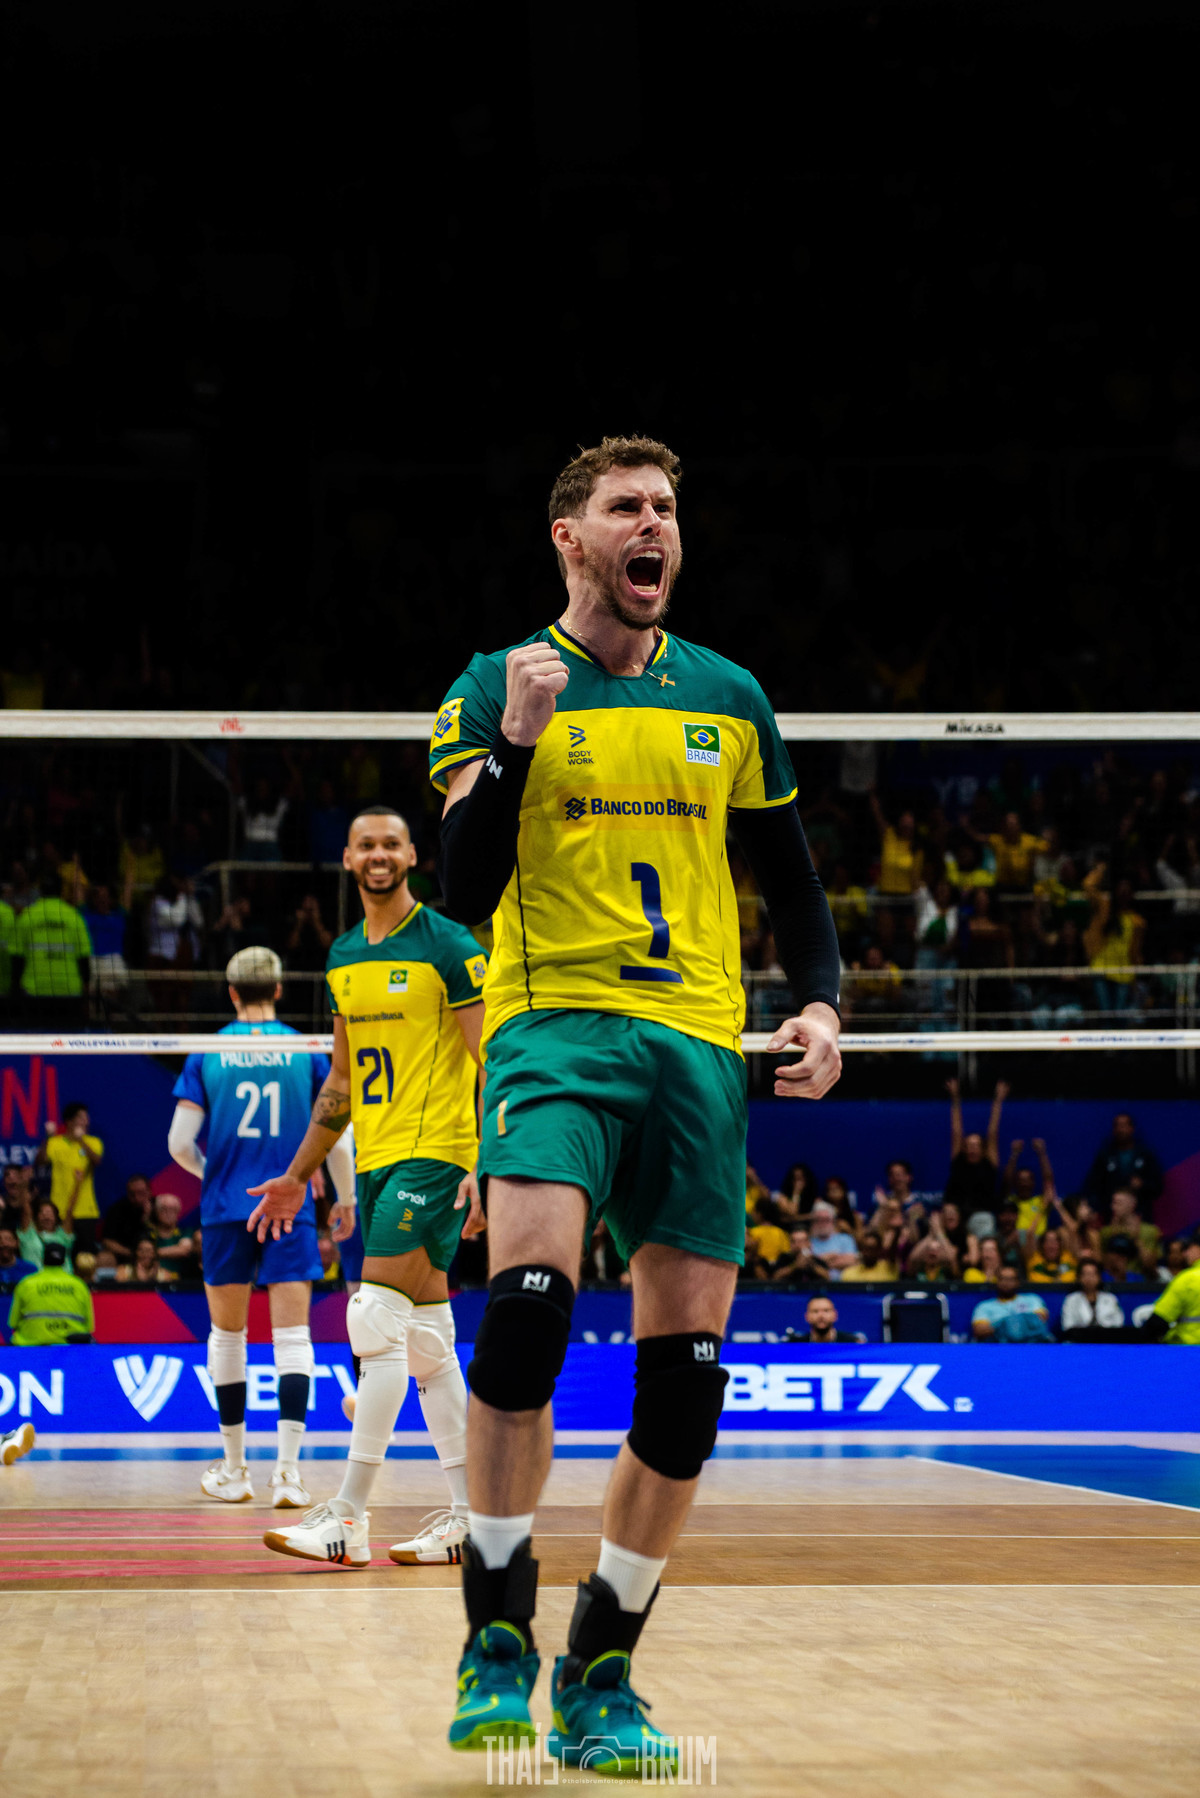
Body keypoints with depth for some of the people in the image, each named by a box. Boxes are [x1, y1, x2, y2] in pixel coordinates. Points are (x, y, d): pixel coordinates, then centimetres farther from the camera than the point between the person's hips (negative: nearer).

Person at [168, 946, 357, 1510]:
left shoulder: (207, 1055, 2)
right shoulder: (308, 1052, 2)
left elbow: (180, 1143, -1)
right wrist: (346, 1199, 14)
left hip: (226, 1210, 1)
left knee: (227, 1333, 12)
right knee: (292, 1335, -3)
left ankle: (233, 1469, 18)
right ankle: (287, 1469, -16)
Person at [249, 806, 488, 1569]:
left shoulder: (450, 946, -7)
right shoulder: (344, 957, 14)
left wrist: (485, 1166, -20)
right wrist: (298, 1175, 22)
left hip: (434, 1153, -7)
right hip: (376, 1160, 8)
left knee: (379, 1321, -14)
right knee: (428, 1341, 7)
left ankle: (349, 1515, -14)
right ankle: (471, 1514, 12)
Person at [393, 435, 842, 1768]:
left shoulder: (731, 701, 16)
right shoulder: (499, 689, 6)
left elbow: (790, 882, 21)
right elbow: (464, 890, -3)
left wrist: (820, 1004, 5)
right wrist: (515, 741, -14)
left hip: (699, 1044, 4)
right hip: (552, 1022, -3)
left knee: (686, 1363, -2)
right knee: (528, 1293, -26)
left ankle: (599, 1674, 11)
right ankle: (497, 1638, -15)